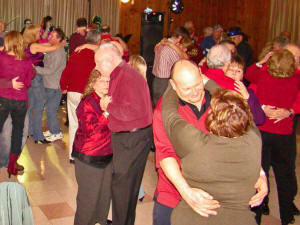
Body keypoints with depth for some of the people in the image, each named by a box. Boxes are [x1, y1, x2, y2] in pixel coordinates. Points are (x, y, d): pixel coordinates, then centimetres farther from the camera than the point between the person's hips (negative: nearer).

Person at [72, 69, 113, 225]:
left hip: (108, 154, 7)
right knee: (89, 194, 4)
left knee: (106, 189, 17)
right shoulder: (87, 103, -15)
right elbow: (89, 129, -25)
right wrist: (106, 113, -31)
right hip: (89, 157, -7)